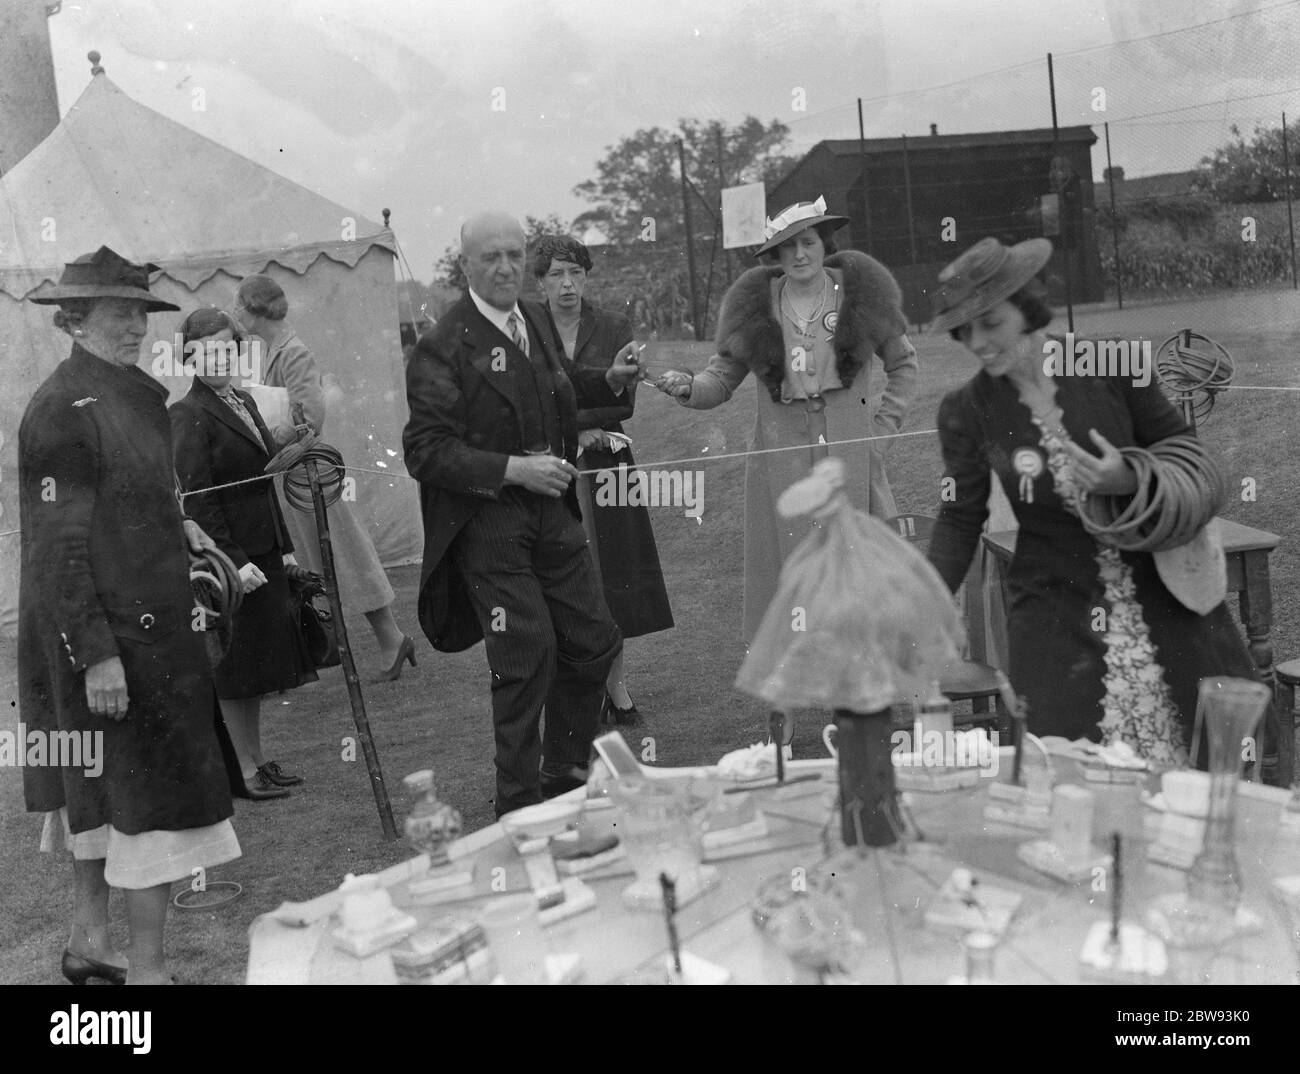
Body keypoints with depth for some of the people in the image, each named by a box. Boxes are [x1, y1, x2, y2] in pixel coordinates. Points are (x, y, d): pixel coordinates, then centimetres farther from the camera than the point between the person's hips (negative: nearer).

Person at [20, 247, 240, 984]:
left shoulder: (131, 396, 11)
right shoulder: (63, 410, -16)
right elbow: (59, 542, -20)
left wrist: (175, 527, 8)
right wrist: (97, 654, -23)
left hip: (144, 621, 9)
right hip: (105, 633, -9)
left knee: (101, 784, 18)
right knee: (157, 788, -6)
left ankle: (91, 938, 31)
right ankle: (146, 967, 3)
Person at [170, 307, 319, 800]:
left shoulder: (245, 402, 13)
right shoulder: (188, 416, -12)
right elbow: (197, 500, -17)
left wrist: (284, 546, 13)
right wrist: (234, 561, -21)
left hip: (263, 551, 8)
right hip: (227, 555, -8)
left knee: (259, 661, 14)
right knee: (236, 668, 1)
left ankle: (257, 759, 25)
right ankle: (246, 771, 11)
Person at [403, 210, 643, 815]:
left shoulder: (537, 319, 10)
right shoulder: (443, 349, -13)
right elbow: (425, 452, -17)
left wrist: (608, 381, 10)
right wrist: (513, 469, -22)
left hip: (550, 509, 7)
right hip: (486, 522, -7)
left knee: (594, 641, 10)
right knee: (527, 655, -8)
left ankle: (565, 777, 29)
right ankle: (519, 808, 9)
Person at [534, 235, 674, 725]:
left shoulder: (614, 329, 5)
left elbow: (624, 402, -4)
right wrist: (580, 429, -11)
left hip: (606, 469, 1)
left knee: (615, 578, 5)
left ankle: (615, 684, 18)